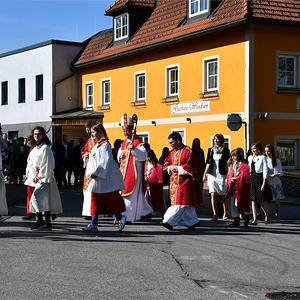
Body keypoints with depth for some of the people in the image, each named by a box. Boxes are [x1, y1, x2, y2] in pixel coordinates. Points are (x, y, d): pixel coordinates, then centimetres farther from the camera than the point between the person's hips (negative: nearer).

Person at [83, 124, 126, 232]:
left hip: (105, 178, -9)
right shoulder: (95, 146, 17)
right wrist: (90, 173, 4)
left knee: (109, 199, -6)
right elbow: (92, 162, 19)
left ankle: (120, 218, 8)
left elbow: (105, 161, -19)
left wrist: (96, 173, -20)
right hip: (96, 178, 9)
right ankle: (94, 224, 9)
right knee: (95, 200, 7)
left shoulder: (104, 145, -10)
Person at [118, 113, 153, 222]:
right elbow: (119, 158, 24)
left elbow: (144, 156, -22)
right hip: (124, 171, 9)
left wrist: (134, 149, -33)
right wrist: (120, 156, 1)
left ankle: (129, 216, -4)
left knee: (131, 194, -8)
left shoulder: (138, 142, -9)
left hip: (134, 171, -9)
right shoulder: (124, 143, 16)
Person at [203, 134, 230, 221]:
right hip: (212, 174, 3)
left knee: (223, 195, 4)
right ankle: (215, 214, -9)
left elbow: (227, 164, -2)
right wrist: (205, 174, 9)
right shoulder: (211, 150, 11)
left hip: (221, 175, -3)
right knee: (213, 194, -8)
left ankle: (225, 213, 19)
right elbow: (208, 163, 13)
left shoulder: (225, 151, 0)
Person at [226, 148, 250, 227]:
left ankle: (246, 220, 13)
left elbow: (245, 177, -15)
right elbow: (229, 175, 22)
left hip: (240, 188, -7)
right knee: (233, 205, 4)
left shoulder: (244, 166, -8)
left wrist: (235, 179, -14)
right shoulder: (232, 165, 16)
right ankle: (236, 221, 9)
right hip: (233, 188, 7)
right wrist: (230, 180, 2)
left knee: (241, 204, -4)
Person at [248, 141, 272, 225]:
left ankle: (267, 216, 26)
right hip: (251, 179, 5)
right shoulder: (250, 158, 13)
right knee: (253, 199, -2)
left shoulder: (262, 157, -3)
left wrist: (264, 183, -13)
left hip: (260, 178, -5)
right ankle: (255, 219, -3)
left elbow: (265, 170, -7)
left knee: (263, 200, 2)